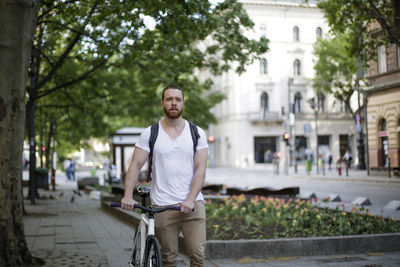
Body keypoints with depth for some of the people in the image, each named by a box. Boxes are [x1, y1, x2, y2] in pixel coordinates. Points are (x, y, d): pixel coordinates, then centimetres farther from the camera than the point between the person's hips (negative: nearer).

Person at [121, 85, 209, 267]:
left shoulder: (197, 133, 6)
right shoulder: (150, 133, 4)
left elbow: (200, 169, -1)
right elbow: (136, 165, -1)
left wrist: (190, 200, -13)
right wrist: (128, 196, -15)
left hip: (192, 204, 1)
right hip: (163, 207, 0)